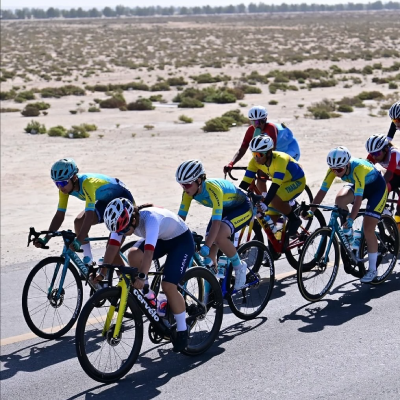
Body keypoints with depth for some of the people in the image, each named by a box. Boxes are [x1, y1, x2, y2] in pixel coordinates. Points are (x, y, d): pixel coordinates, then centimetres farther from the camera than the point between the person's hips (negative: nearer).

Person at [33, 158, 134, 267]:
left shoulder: (87, 183, -39)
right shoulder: (65, 187, -16)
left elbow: (89, 216, -46)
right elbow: (59, 215, -14)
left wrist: (78, 242, -55)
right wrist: (45, 240, -24)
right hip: (106, 201, 7)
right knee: (79, 221, -14)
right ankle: (88, 262, -2)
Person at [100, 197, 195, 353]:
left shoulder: (150, 218, -39)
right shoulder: (122, 220, -20)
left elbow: (149, 251, -49)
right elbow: (113, 247, -20)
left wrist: (142, 277, -59)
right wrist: (102, 273, -28)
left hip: (182, 240, -6)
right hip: (161, 239, 7)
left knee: (168, 286, -19)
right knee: (133, 255, -23)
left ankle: (182, 331, -1)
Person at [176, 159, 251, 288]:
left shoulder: (212, 188, -38)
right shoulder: (189, 191, -17)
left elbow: (216, 222, -44)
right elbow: (181, 217, -12)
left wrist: (206, 246, -52)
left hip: (242, 208, -8)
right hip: (225, 209, 8)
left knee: (219, 236, -30)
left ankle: (239, 267, -9)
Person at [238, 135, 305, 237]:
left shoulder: (280, 159, -36)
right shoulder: (255, 161, -18)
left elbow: (275, 185, -43)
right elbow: (245, 182, -19)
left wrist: (265, 203, -53)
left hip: (296, 182, -7)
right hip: (282, 183, 7)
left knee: (275, 200, -31)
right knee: (271, 219, -1)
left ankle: (294, 220, -8)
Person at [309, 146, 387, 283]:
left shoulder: (358, 168, -39)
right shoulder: (334, 168, -22)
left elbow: (358, 198, -44)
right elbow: (322, 191, -20)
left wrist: (351, 219, -53)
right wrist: (311, 210, -29)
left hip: (377, 187, -6)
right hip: (357, 184, 6)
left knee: (368, 229, -15)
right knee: (340, 199, -27)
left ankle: (372, 269, 0)